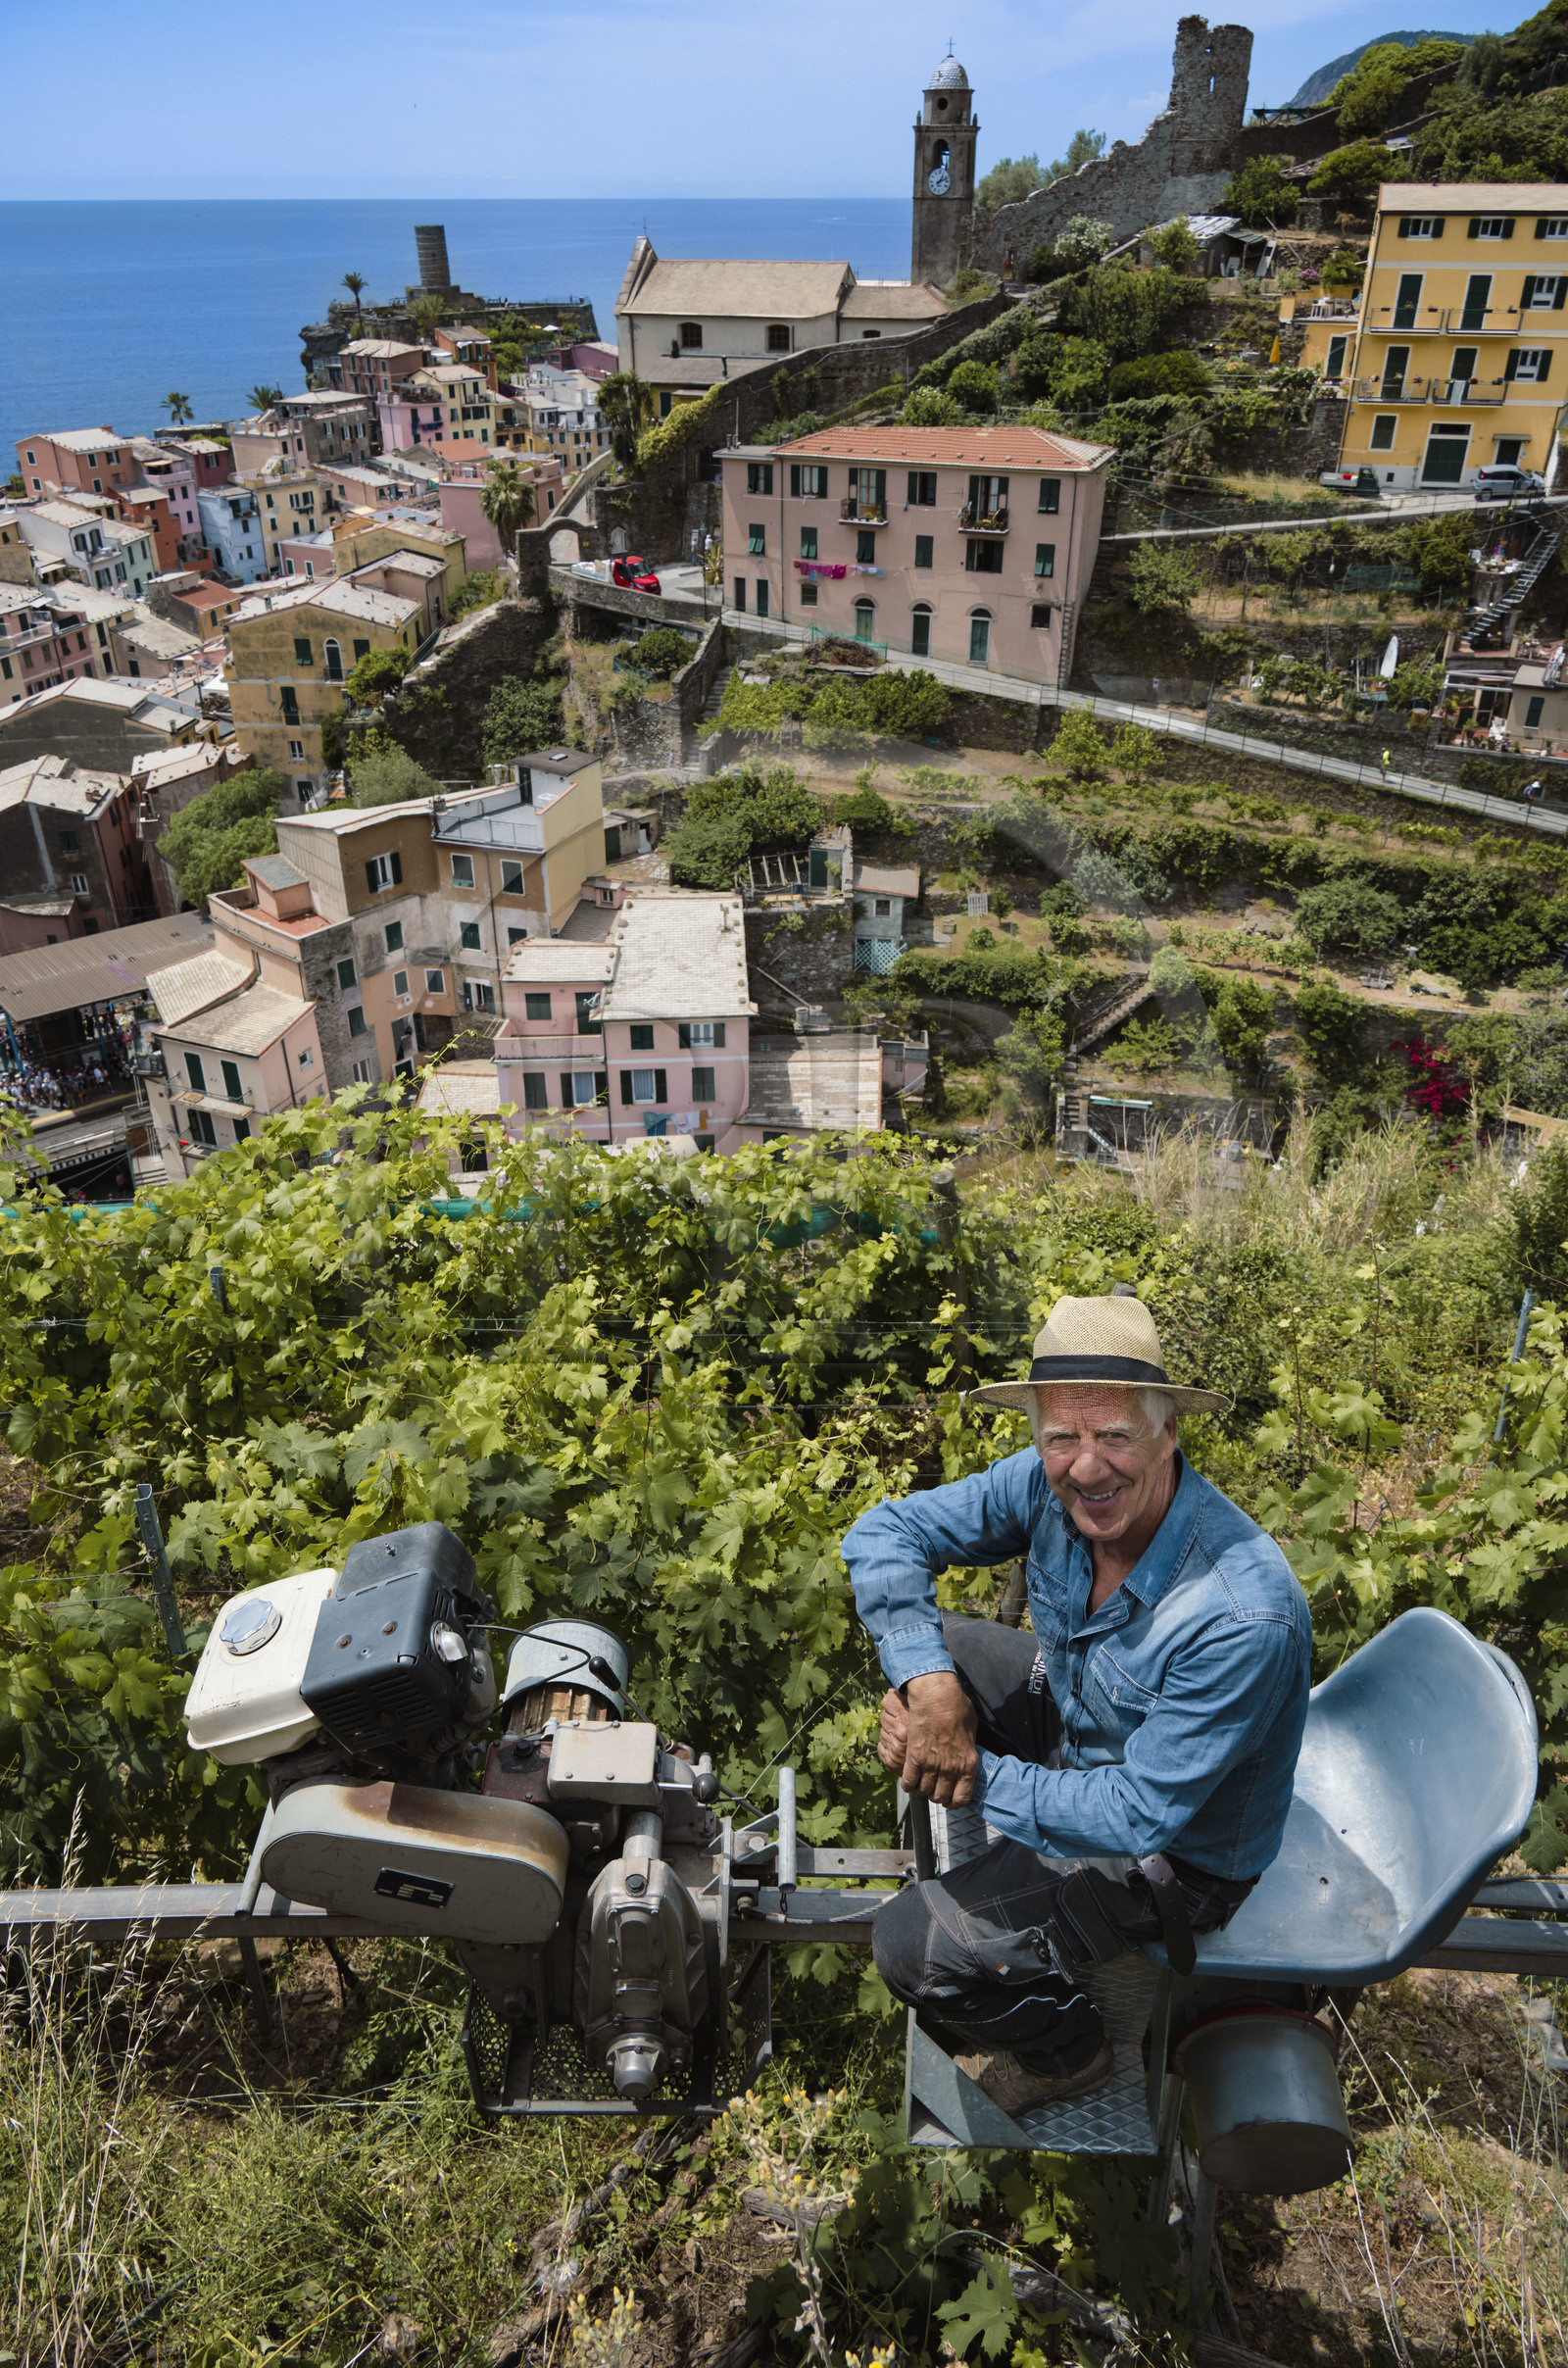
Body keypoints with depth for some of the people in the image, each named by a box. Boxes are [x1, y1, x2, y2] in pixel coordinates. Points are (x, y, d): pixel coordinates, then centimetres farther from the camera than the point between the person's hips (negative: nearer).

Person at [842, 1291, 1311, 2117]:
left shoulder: (1242, 1617, -38)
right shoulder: (1050, 1487, -21)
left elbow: (1138, 1813, -31)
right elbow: (885, 1533, -13)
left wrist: (978, 1777, -25)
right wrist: (927, 1682, -26)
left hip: (1172, 1854, -6)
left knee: (913, 1946, -15)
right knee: (915, 1643, -1)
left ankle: (1068, 2054, 18)